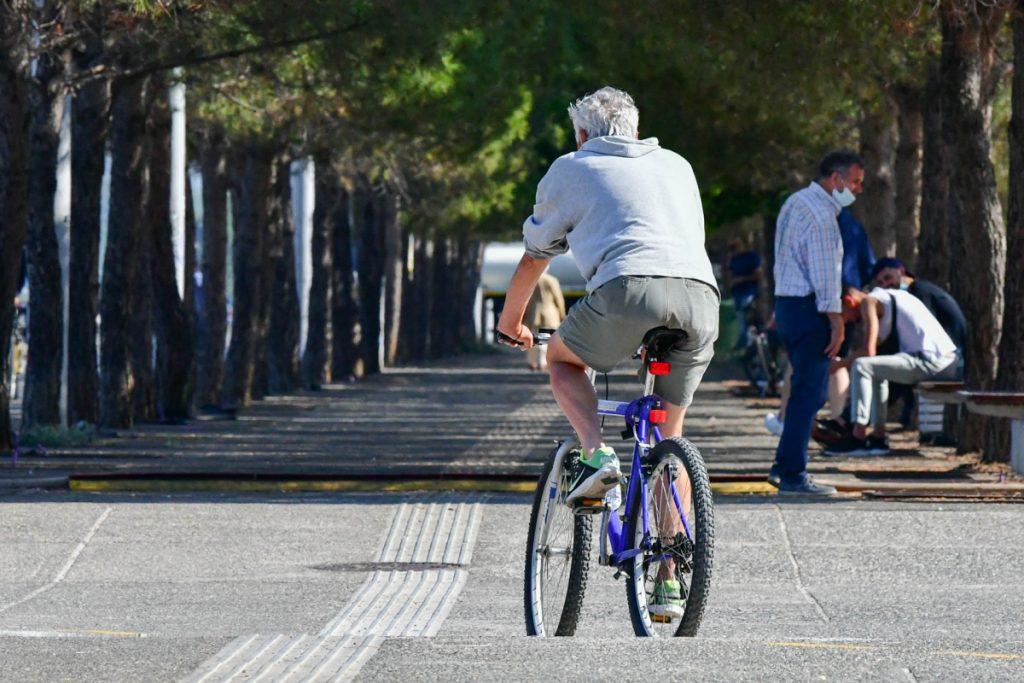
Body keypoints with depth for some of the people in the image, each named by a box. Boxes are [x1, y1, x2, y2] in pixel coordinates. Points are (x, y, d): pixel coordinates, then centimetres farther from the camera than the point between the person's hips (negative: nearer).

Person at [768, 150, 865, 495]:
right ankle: (792, 475, -9)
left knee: (808, 390, 15)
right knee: (808, 392, -8)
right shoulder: (820, 214, -14)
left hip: (787, 303, 10)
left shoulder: (795, 203, 18)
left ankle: (784, 466, 15)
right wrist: (837, 323, -16)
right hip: (809, 310, -10)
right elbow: (825, 275, -18)